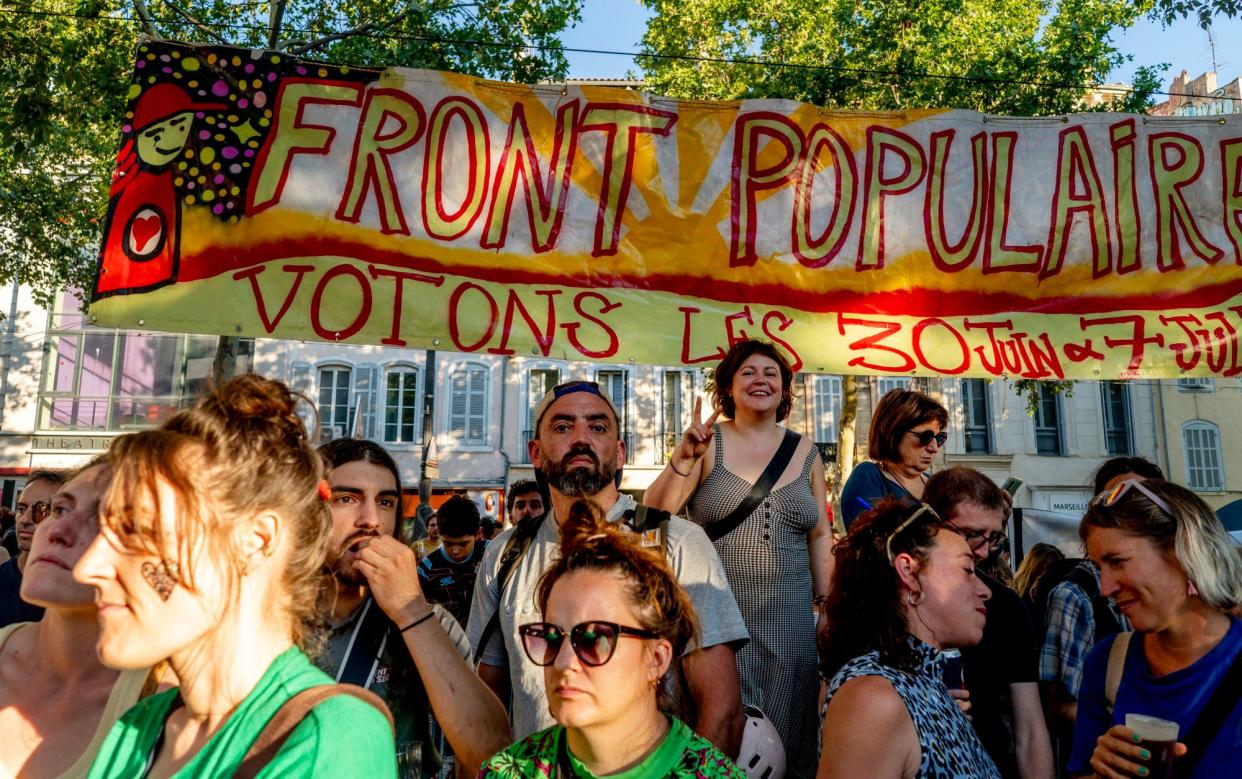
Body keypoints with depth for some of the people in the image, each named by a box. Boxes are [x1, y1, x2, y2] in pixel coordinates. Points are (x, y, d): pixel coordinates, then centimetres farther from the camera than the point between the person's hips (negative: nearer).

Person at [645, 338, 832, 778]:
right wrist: (683, 458, -24)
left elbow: (819, 536, 11)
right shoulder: (708, 444, -2)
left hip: (789, 617, 3)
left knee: (786, 731, 14)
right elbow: (656, 514, -10)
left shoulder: (805, 452, 6)